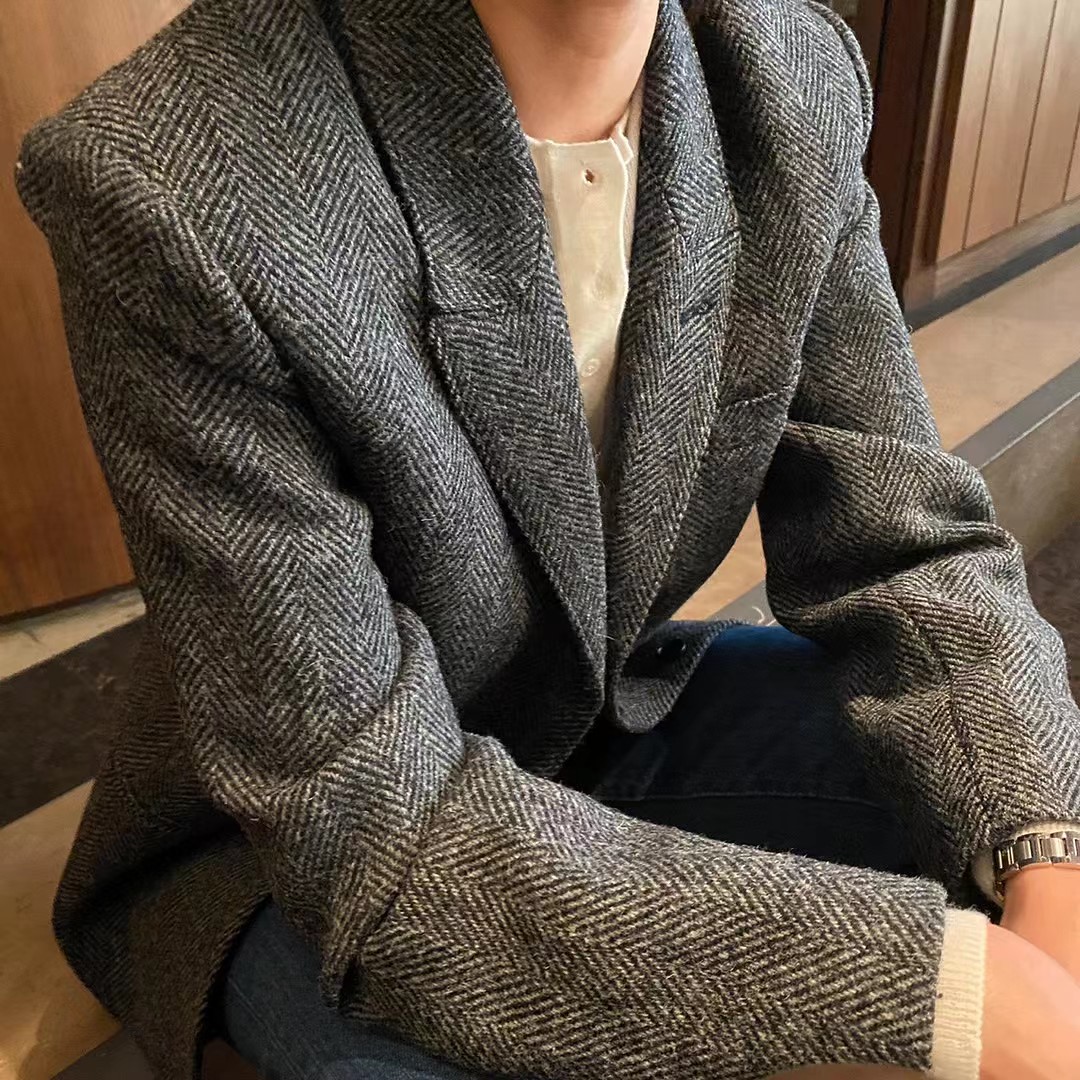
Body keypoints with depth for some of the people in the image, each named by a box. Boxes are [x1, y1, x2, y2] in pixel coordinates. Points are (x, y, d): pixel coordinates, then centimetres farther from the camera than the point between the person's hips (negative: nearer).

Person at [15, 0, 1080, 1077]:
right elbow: (370, 822, -28)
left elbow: (903, 543, -7)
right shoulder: (166, 184, -29)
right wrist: (938, 981, -31)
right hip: (304, 852, -4)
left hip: (620, 710, 5)